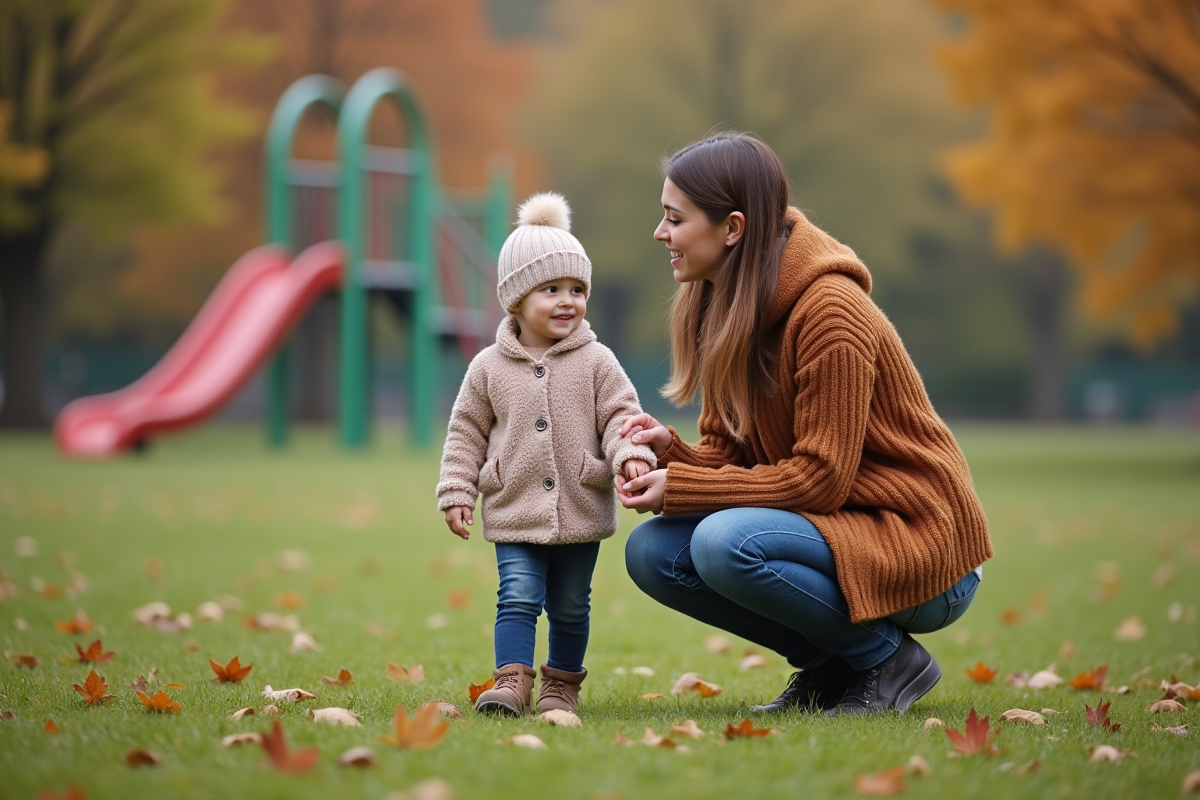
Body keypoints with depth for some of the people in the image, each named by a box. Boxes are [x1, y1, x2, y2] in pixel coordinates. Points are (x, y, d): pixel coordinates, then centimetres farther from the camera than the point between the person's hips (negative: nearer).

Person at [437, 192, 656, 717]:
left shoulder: (596, 363, -2)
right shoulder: (489, 368, 1)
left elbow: (620, 416, -2)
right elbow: (467, 432, 7)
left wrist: (631, 454, -22)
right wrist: (457, 492, 2)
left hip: (580, 512, 1)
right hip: (515, 512, 0)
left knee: (570, 606, 11)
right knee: (518, 596, -11)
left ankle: (562, 683, 25)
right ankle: (512, 681, -10)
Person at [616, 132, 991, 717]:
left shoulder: (829, 311, -21)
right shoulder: (721, 308, 5)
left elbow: (820, 478, -21)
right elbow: (730, 457, 7)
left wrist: (679, 488, -21)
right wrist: (670, 451, -15)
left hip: (919, 544, -8)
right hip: (833, 529, 8)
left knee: (725, 544, -30)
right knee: (652, 552, -8)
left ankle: (888, 658, -7)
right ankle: (827, 665, 6)